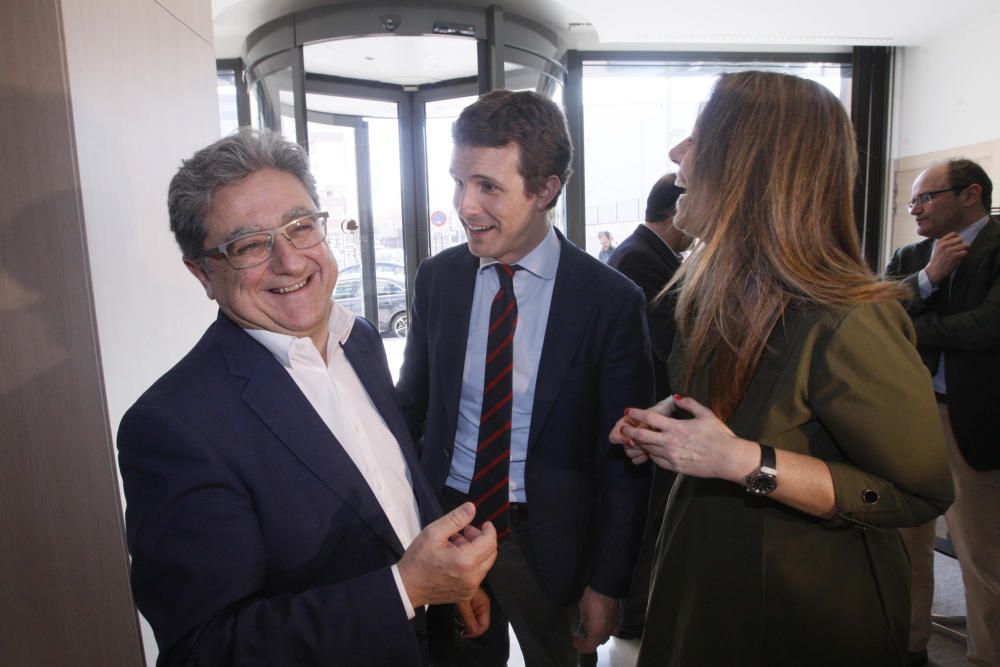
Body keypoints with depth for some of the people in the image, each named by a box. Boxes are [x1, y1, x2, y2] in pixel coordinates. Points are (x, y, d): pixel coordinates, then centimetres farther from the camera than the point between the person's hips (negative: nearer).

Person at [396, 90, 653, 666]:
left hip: (546, 538, -2)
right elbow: (413, 401, 6)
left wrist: (607, 585, -6)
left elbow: (623, 458, -10)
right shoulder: (437, 278, -5)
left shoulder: (611, 299, -16)